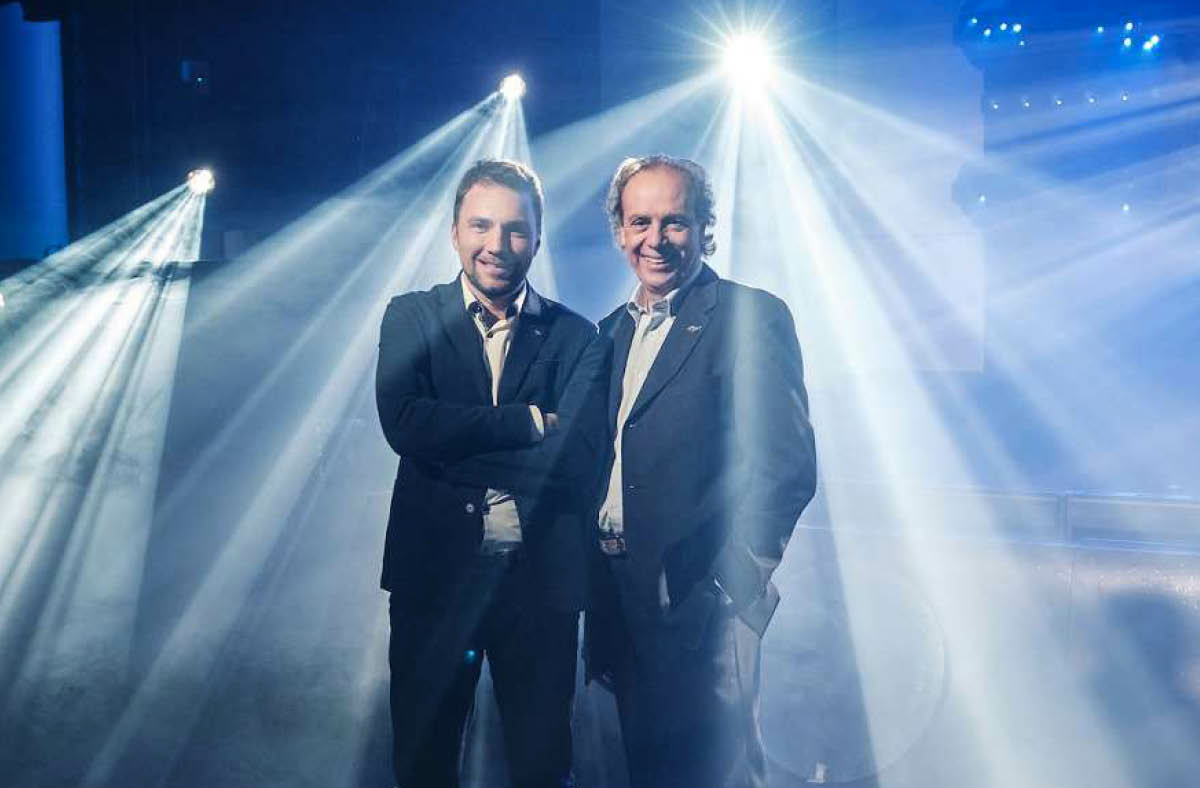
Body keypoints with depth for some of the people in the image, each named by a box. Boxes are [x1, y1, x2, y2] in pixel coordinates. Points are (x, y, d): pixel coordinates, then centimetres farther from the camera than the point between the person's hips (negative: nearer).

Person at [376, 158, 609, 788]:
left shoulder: (578, 338, 2)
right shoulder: (411, 317, 3)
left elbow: (579, 456, -11)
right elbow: (405, 424, -13)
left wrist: (457, 444, -15)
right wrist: (530, 421, -13)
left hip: (541, 576, 0)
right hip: (434, 570, 1)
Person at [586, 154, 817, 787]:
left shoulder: (751, 318, -8)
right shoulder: (614, 330, 15)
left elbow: (787, 467, -15)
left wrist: (729, 582, -19)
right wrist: (597, 580, 7)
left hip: (697, 603, -7)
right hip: (618, 592, 7)